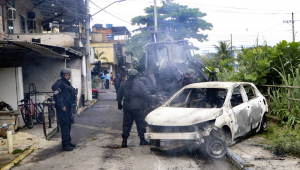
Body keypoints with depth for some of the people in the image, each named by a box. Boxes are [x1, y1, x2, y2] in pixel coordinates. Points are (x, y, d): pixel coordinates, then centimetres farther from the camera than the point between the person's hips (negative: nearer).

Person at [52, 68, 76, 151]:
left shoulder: (68, 83, 19)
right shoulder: (59, 83, -10)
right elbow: (56, 95, -17)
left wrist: (74, 98, 14)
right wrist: (61, 106, -21)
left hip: (68, 107, 10)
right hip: (62, 108, -10)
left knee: (68, 125, 15)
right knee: (65, 125, -9)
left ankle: (68, 142, 25)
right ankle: (65, 144, -6)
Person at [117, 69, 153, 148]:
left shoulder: (124, 84, 9)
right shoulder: (139, 83, -6)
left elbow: (119, 95, 16)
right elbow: (146, 95, -8)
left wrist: (119, 105, 27)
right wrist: (150, 102, 3)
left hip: (127, 108, 4)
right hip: (138, 107, -4)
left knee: (126, 124, 8)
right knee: (140, 123, 5)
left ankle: (124, 141, 7)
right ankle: (142, 140, 9)